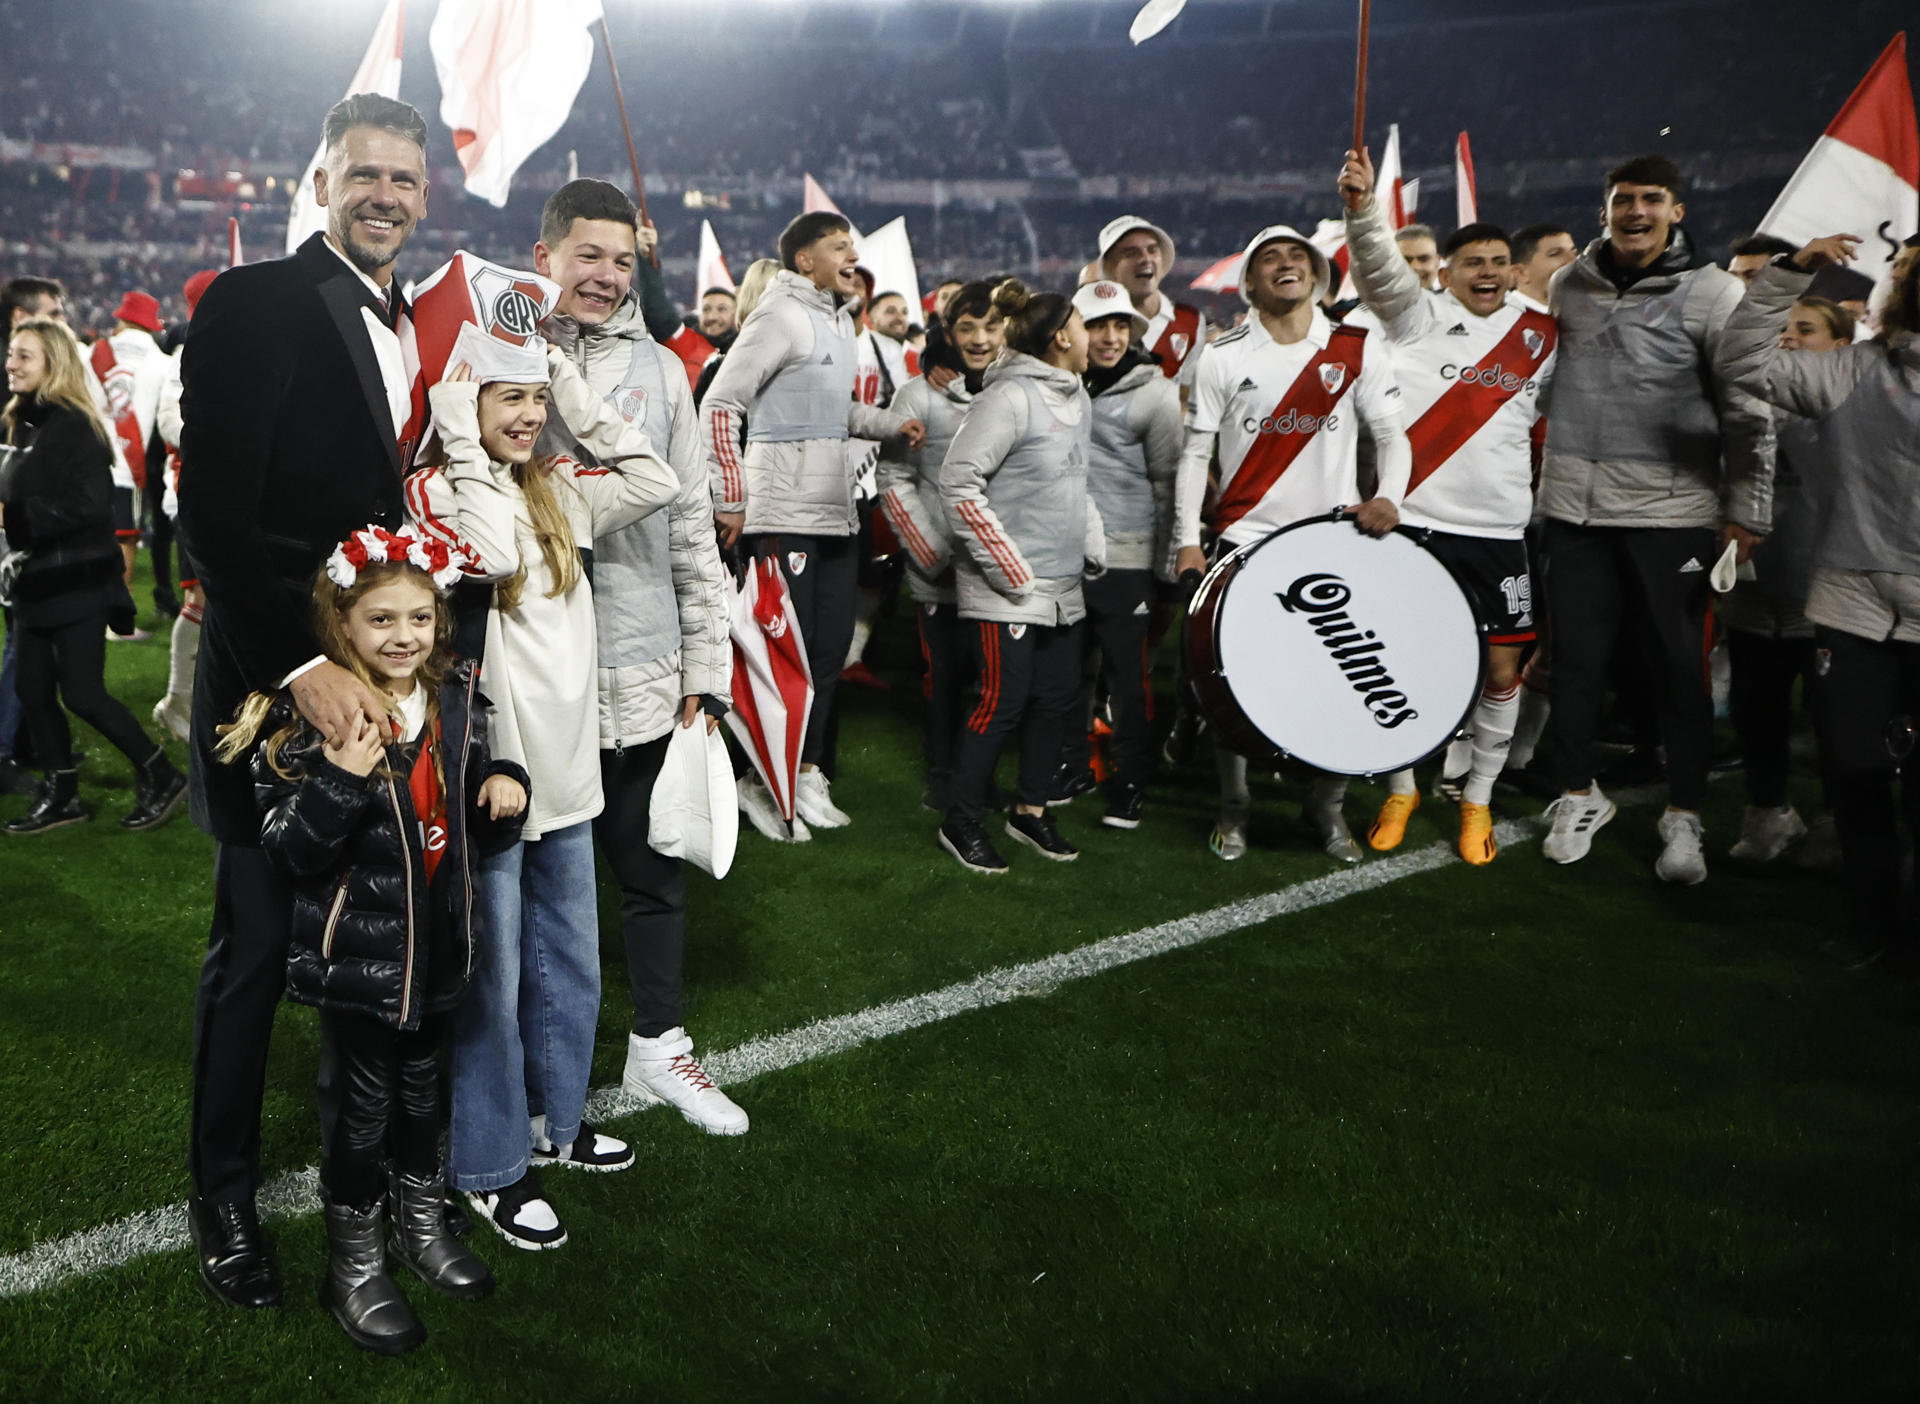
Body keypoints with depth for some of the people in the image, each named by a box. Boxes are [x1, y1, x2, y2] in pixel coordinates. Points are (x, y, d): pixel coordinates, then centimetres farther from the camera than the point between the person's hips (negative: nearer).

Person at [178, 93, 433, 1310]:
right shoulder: (253, 307, -8)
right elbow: (215, 515, -16)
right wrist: (305, 670, -22)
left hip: (388, 683, 6)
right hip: (275, 689, -5)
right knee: (256, 947, 5)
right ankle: (225, 1194, 22)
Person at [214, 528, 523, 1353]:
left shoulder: (456, 702, 1)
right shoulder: (311, 720, -18)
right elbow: (287, 850, -20)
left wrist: (502, 788, -9)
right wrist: (342, 780, -34)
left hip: (436, 943, 5)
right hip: (358, 951, -5)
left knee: (420, 1086, 22)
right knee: (360, 1104, 9)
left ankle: (422, 1225, 43)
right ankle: (355, 1264, 28)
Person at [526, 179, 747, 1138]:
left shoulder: (658, 369, 9)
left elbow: (692, 525, 9)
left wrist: (708, 663, 6)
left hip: (644, 673, 3)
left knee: (656, 870, 12)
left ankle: (659, 1047, 29)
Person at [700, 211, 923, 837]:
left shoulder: (840, 320, 18)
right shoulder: (783, 315, -10)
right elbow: (719, 405, -15)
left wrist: (893, 424, 12)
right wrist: (730, 501, -17)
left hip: (836, 515, 9)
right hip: (783, 517, -9)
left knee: (829, 651, 11)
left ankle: (806, 774, 22)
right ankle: (760, 780, 10)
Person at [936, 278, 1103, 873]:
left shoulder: (1077, 399, 13)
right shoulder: (1010, 397, -15)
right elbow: (958, 482, -18)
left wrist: (1093, 541, 11)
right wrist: (1006, 565, -16)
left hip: (1062, 585, 9)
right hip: (1008, 590, -8)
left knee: (1057, 698, 11)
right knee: (1002, 701, -5)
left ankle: (1030, 810, 27)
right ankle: (962, 823, 9)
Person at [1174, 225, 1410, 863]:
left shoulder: (1356, 349, 3)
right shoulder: (1223, 357, 1)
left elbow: (1392, 433, 3)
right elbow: (1194, 454, 2)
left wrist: (1387, 497, -16)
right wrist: (1187, 541, -4)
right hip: (1245, 543, -1)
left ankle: (1328, 806, 21)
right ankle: (1233, 805, 18)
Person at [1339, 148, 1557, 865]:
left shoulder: (1542, 337, 11)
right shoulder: (1418, 315, 2)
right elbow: (1379, 266, -16)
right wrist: (1363, 206, -33)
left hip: (1500, 532, 2)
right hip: (1415, 522, -2)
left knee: (1502, 670, 3)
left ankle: (1478, 799, 21)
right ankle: (1400, 790, 23)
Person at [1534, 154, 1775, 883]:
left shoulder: (1712, 293, -3)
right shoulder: (1570, 285, 9)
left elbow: (1751, 413, -3)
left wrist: (1745, 513, -6)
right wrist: (1548, 466, 19)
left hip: (1670, 512, -3)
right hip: (1575, 508, 3)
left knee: (1678, 666, 2)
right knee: (1577, 660, 8)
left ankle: (1684, 817, 15)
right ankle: (1578, 796, 25)